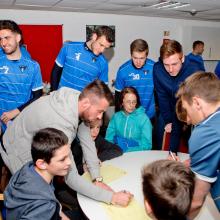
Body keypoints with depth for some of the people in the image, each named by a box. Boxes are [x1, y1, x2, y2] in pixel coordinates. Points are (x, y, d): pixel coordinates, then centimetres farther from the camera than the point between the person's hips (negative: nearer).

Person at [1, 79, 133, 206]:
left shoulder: (76, 97, -19)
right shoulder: (61, 125, -42)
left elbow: (86, 138, -14)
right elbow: (71, 177, -38)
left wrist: (97, 179, -15)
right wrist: (112, 197, -34)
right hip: (19, 154, -7)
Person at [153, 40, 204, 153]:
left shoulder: (194, 70, -30)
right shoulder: (157, 69, -22)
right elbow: (162, 97, -12)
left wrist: (174, 123, -27)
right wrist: (168, 120, -12)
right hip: (169, 110, 2)